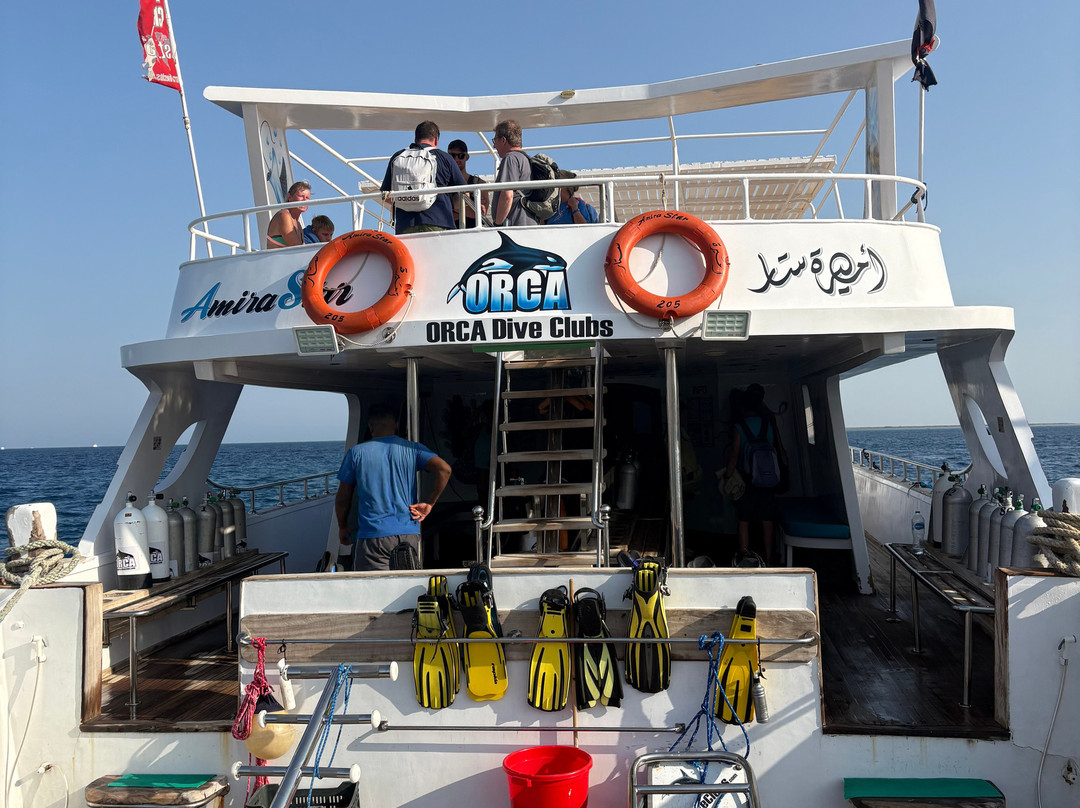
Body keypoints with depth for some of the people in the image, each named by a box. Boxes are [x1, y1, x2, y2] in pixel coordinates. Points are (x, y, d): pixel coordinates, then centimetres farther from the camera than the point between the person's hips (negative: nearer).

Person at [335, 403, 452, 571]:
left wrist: (342, 527, 22)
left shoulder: (356, 453, 3)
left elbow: (342, 498, 7)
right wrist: (429, 503, -2)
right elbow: (444, 469, -11)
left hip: (372, 535, -2)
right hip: (409, 534, 2)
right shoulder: (413, 449, 4)